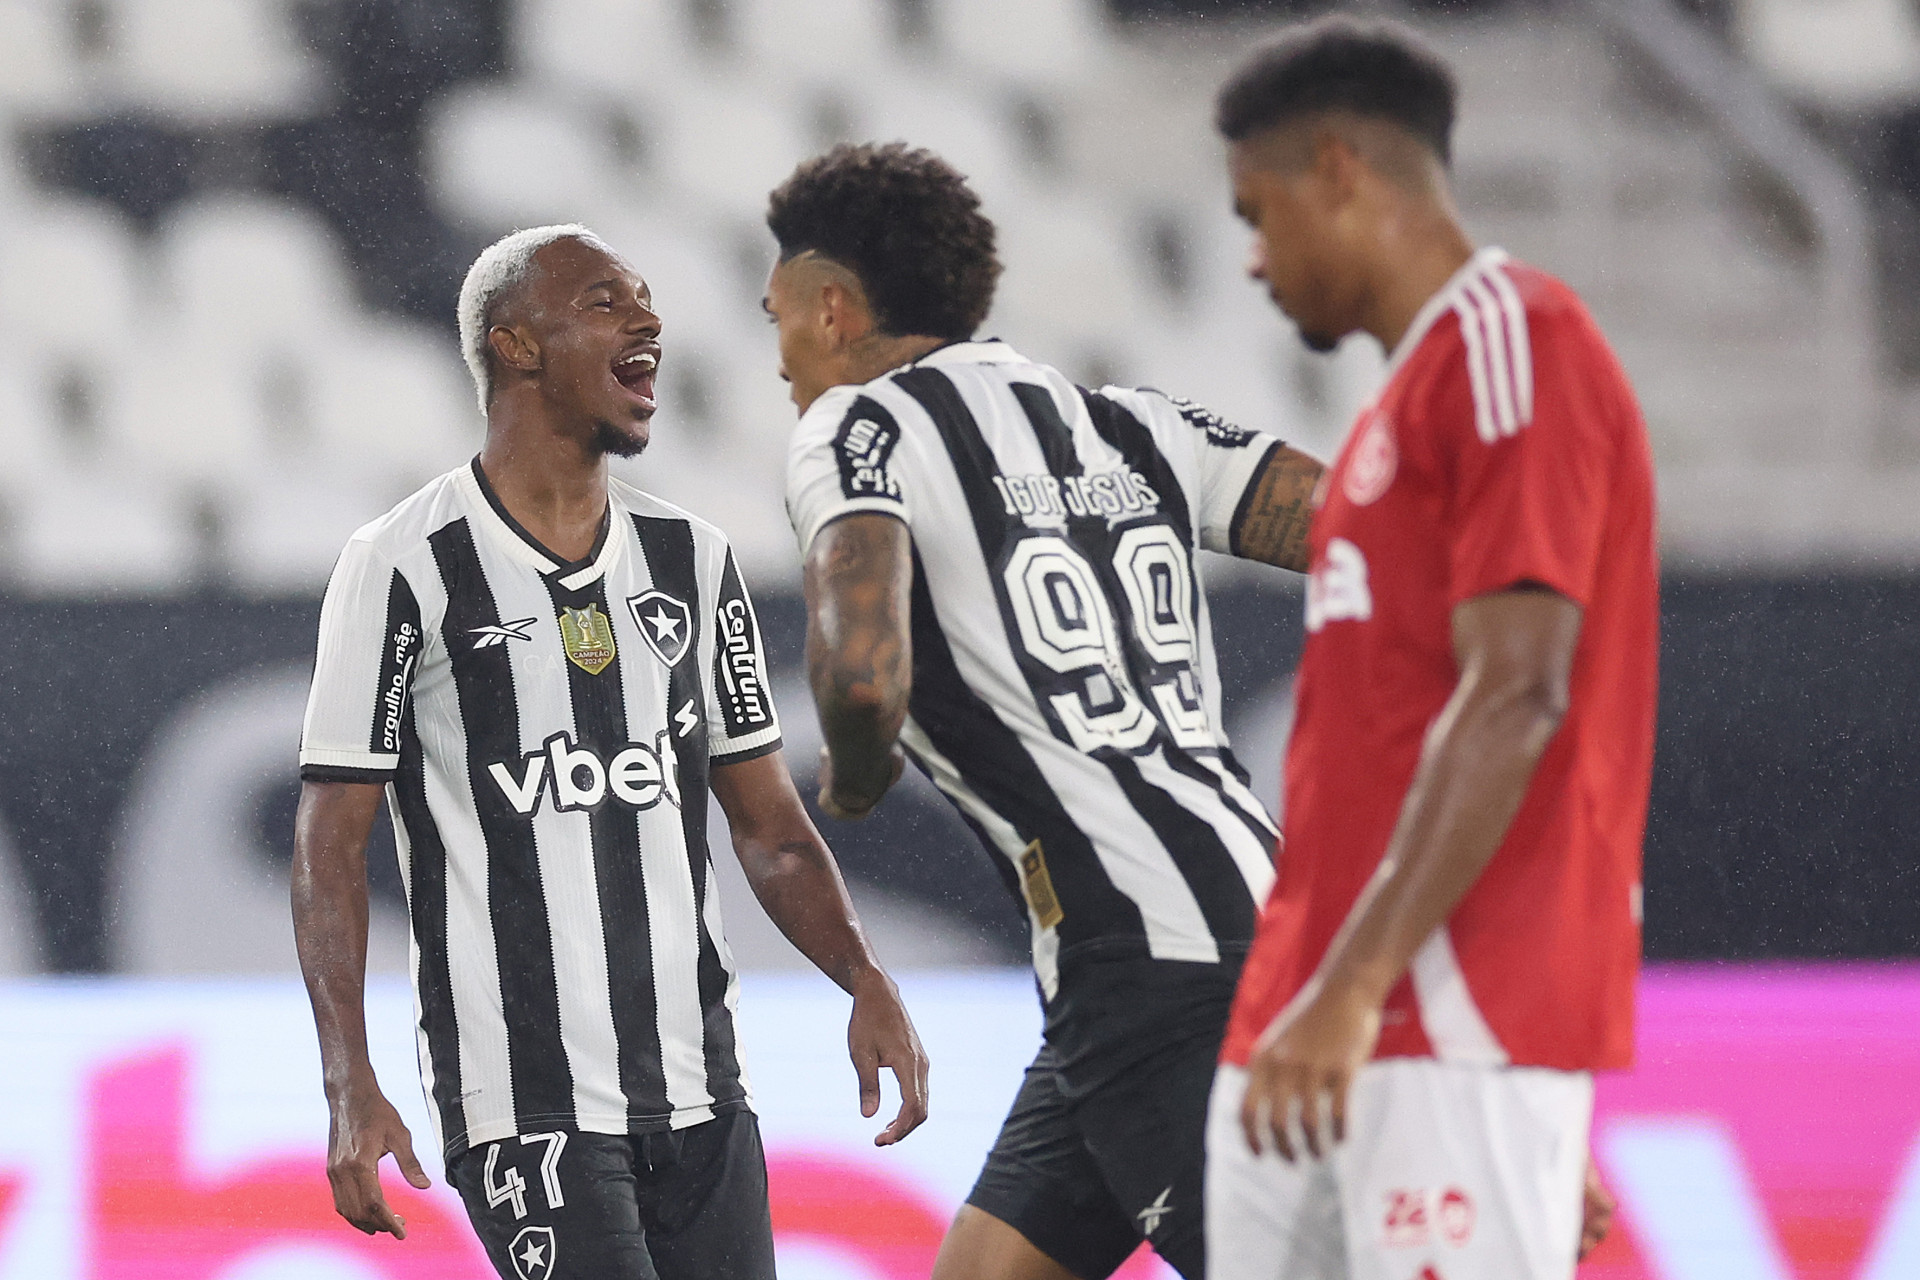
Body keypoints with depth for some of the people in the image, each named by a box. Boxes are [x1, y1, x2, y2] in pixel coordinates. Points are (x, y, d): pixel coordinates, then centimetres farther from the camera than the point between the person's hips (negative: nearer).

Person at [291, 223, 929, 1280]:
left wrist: (866, 984, -2)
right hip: (524, 1100, -6)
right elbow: (330, 843, -4)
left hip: (698, 1088, 6)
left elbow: (770, 827, 15)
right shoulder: (405, 567, -4)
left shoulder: (690, 560, 12)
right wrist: (351, 1091, -14)